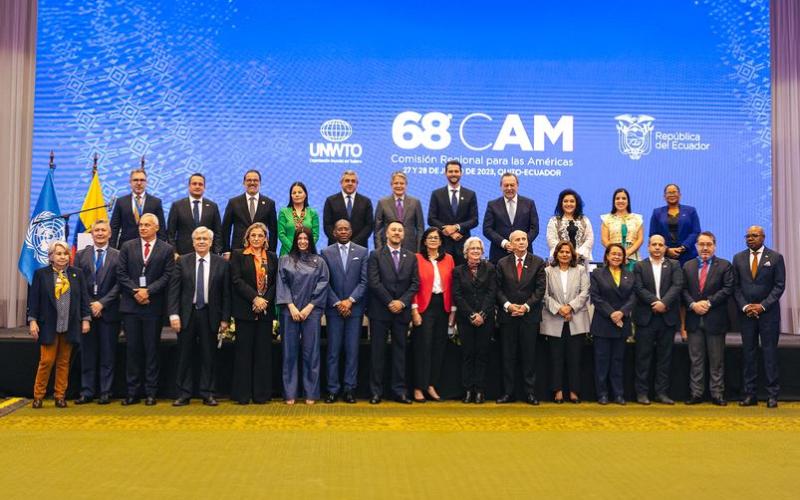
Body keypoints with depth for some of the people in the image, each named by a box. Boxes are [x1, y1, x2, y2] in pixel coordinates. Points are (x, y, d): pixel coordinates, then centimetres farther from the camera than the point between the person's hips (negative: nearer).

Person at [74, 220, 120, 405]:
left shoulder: (117, 256, 1)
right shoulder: (81, 255, 9)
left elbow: (119, 284, -4)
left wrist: (102, 303, -12)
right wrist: (89, 305, -6)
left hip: (109, 311, -2)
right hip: (86, 309, 2)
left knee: (108, 354, 3)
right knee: (87, 353, 6)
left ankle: (105, 392, 8)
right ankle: (87, 392, 12)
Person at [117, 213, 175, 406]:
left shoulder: (167, 249, 4)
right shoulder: (127, 247, 9)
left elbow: (167, 276, -4)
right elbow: (121, 274, 4)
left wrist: (148, 291, -14)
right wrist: (136, 292, -8)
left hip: (153, 305, -2)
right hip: (131, 305, 2)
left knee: (152, 350, 3)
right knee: (132, 349, 4)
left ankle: (151, 393, 9)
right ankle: (132, 392, 10)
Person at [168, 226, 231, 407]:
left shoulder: (221, 263, 2)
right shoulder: (182, 261, 3)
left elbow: (226, 293, 2)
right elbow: (174, 289, 0)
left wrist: (225, 318, -2)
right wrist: (174, 314, -9)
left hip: (210, 315, 0)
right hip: (187, 313, 1)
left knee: (208, 356, 6)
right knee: (184, 356, 6)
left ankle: (207, 394, 14)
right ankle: (184, 394, 15)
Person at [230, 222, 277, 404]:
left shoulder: (272, 257, 12)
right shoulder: (238, 255, 4)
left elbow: (275, 282, 7)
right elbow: (237, 280, -6)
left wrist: (265, 300, -9)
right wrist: (255, 298, -15)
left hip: (266, 310, 3)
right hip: (245, 310, -3)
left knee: (263, 351, 4)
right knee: (244, 350, 1)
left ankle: (261, 393, 10)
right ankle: (242, 394, 7)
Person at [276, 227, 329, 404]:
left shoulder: (319, 262, 8)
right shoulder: (285, 260, 9)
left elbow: (322, 285, 2)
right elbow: (282, 283, 2)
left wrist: (309, 307, -7)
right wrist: (291, 306, -8)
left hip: (311, 311, 0)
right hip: (290, 311, 0)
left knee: (311, 351, 2)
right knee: (290, 351, 3)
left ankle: (311, 393, 9)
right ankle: (290, 393, 10)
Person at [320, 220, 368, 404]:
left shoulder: (362, 252, 5)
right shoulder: (326, 253, 5)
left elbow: (364, 281, -1)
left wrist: (350, 300, -10)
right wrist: (337, 303, -8)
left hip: (355, 308, 0)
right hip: (333, 308, 0)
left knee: (352, 350, 2)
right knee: (333, 350, 2)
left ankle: (350, 388, 9)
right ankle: (333, 389, 8)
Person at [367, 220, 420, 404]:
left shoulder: (411, 257, 11)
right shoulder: (376, 255, 1)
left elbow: (415, 283, 5)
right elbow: (374, 282, -7)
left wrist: (402, 302, -8)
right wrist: (390, 302, -11)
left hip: (402, 311, 3)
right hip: (380, 311, -3)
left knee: (400, 350, 6)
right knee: (377, 351, 2)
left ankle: (399, 390, 11)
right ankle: (376, 391, 7)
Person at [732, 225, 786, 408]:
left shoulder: (775, 257, 1)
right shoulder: (738, 258, 8)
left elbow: (779, 285, -3)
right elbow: (736, 286, 6)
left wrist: (762, 306, -11)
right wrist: (745, 306, -7)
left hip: (769, 312, -2)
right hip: (746, 313, 2)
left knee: (770, 353, 1)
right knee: (748, 353, 4)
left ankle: (772, 395, 6)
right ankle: (749, 394, 8)